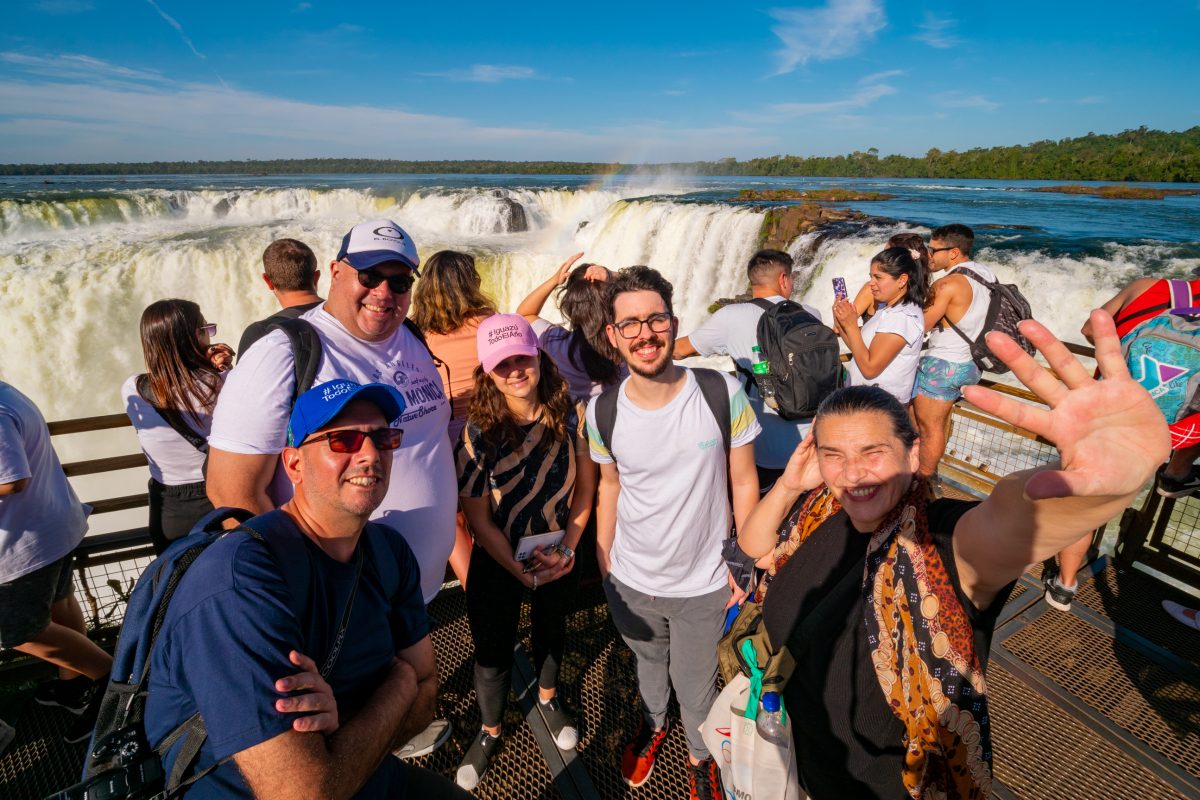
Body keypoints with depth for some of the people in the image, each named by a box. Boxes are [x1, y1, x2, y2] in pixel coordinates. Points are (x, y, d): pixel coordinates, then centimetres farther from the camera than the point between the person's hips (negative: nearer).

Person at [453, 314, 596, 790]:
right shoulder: (479, 432, -19)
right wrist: (520, 570, -16)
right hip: (497, 562, -2)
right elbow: (478, 518, -14)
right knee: (493, 650, 13)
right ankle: (490, 731, 43)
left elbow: (585, 487, -5)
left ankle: (548, 700, 56)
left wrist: (567, 549, -12)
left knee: (551, 631, 25)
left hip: (557, 556, 2)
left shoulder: (570, 415, -15)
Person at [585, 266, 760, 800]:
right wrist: (604, 563, 7)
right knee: (648, 662, 29)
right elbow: (610, 486, 1)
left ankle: (700, 755, 52)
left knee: (695, 684, 20)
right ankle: (652, 725, 61)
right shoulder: (602, 410, -14)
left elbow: (743, 481, -9)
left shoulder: (723, 394, -20)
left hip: (703, 583, -2)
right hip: (630, 582, 2)